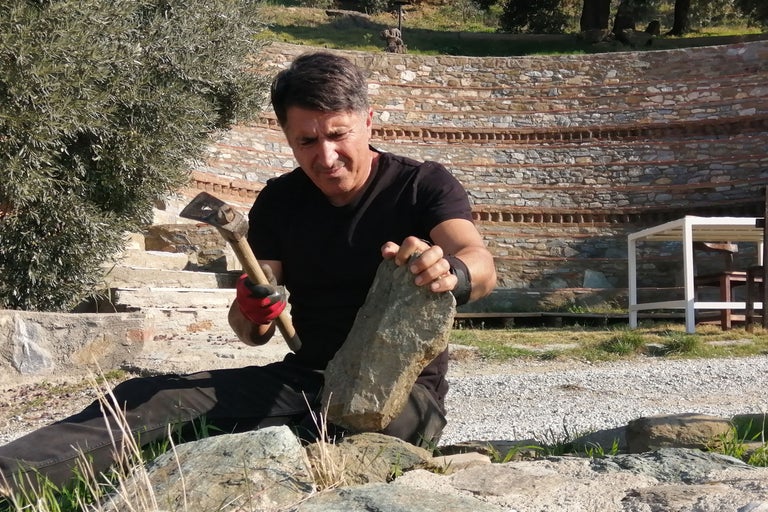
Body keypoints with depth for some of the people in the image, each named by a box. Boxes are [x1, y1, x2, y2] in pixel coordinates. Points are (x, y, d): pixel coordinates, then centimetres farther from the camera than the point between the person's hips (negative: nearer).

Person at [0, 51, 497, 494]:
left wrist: (451, 273, -49)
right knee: (151, 399, -19)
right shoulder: (280, 201, 6)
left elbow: (481, 266, -24)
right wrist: (251, 314, -24)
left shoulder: (423, 185, -5)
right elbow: (255, 332, 2)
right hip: (305, 378, 4)